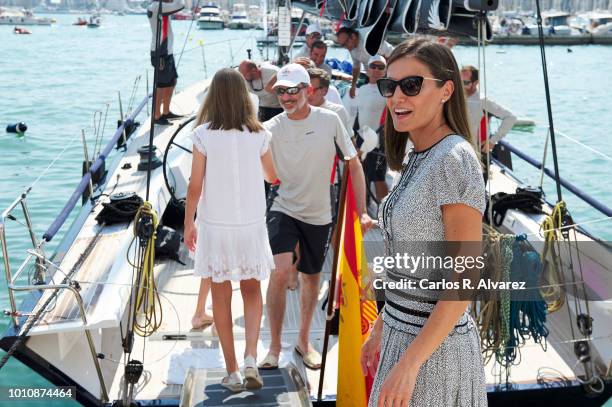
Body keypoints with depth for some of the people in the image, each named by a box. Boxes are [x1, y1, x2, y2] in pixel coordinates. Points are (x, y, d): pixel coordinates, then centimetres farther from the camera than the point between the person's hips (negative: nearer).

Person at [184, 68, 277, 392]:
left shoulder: (204, 134, -9)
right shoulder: (258, 135, -4)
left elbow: (195, 185, -7)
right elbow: (272, 177, 10)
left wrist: (188, 223, 5)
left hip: (215, 225, -1)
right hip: (251, 224, 2)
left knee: (221, 295, 10)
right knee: (251, 290, 18)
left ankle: (232, 371, 15)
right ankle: (250, 357, 1)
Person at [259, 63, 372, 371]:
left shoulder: (330, 121, -8)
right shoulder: (271, 129, -9)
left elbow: (354, 165, 0)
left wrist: (362, 212, -3)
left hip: (318, 214, 2)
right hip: (283, 210, -1)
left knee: (311, 278, 14)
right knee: (280, 271, -20)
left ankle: (304, 341, 34)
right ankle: (274, 345, -3)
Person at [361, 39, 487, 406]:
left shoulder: (454, 160, -19)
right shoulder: (415, 158, 7)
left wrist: (409, 363, -21)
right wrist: (381, 328, 18)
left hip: (435, 346, -8)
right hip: (403, 332, 8)